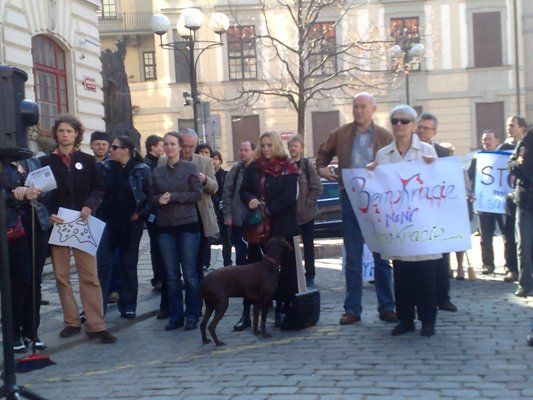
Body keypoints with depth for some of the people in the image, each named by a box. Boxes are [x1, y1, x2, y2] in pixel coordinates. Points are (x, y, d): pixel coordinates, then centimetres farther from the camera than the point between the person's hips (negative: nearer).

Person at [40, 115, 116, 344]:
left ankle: (96, 325, -4)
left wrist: (89, 206, -12)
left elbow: (98, 189, 7)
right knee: (61, 276, 5)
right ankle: (71, 322, 16)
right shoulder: (46, 162, 7)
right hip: (57, 225, 1)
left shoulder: (87, 161, 9)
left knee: (90, 276, -5)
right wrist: (48, 215, -12)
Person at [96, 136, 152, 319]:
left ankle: (128, 307, 19)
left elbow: (151, 196, -1)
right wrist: (98, 213, -6)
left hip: (131, 225, -1)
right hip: (108, 223, 1)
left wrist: (140, 213, -9)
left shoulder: (142, 170, -3)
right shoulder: (104, 168, 2)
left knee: (129, 265, 9)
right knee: (102, 264, -5)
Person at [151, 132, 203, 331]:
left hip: (187, 225, -3)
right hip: (165, 226, 4)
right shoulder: (158, 171, 10)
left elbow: (197, 194, -7)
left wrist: (172, 197, -13)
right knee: (171, 275, 6)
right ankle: (175, 315, 14)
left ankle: (192, 315, 9)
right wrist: (159, 199, -10)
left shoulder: (190, 168, 0)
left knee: (189, 273, -1)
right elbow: (153, 196, 12)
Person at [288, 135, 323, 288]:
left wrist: (306, 203, -11)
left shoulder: (308, 165, -5)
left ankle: (309, 277, 15)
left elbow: (317, 188, -6)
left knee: (308, 245, 6)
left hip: (306, 212, -2)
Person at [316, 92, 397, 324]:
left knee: (382, 256, 7)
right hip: (350, 200, 1)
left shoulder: (385, 137, 0)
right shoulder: (340, 135, 4)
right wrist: (321, 168, 0)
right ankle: (352, 309, 14)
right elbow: (323, 153, 19)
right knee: (353, 258, 7)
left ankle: (386, 307, 17)